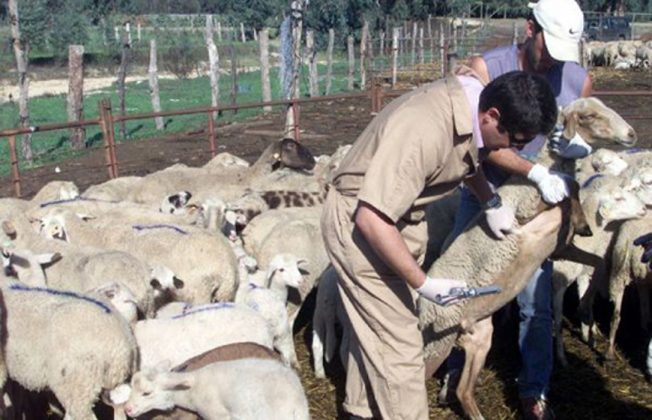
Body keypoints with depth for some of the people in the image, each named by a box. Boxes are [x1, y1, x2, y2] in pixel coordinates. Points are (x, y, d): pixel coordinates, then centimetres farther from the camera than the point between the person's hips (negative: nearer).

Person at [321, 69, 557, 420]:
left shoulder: (472, 95, -9)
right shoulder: (424, 132, -36)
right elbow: (371, 218, -35)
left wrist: (491, 202, 5)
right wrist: (422, 282, -28)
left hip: (392, 213, 9)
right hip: (359, 224, -9)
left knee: (376, 327, 22)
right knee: (398, 343, -6)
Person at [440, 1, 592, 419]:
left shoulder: (580, 81, -10)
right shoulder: (486, 68, -16)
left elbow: (583, 133, 4)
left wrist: (581, 145, -22)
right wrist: (537, 171, -36)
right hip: (482, 199, 0)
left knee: (537, 304, 4)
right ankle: (456, 367, 36)